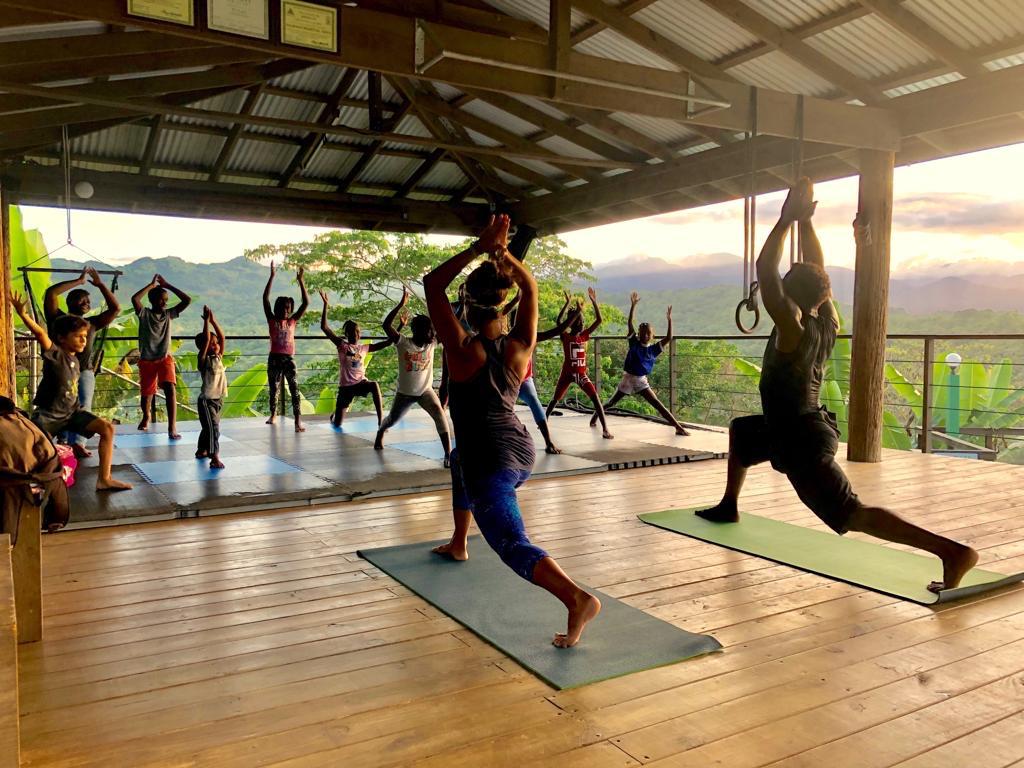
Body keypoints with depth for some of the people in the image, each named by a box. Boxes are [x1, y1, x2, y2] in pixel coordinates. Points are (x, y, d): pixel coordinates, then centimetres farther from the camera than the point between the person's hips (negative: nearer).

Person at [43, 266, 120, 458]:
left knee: (83, 405, -16)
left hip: (85, 372, 2)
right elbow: (50, 293, -3)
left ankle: (77, 442, -24)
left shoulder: (91, 323, 20)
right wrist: (79, 281, 3)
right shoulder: (58, 318, 11)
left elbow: (115, 309, 17)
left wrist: (100, 284, 16)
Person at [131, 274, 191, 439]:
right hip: (147, 360, 0)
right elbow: (134, 299, -25)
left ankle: (172, 428, -24)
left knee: (170, 390, -20)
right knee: (147, 393, 13)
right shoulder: (144, 314, -4)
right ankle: (146, 416, 47)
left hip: (165, 358, 1)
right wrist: (151, 285, -16)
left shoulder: (168, 314, 3)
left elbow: (188, 300, -3)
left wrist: (167, 285, -3)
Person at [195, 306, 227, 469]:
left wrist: (213, 320, 0)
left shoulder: (219, 358, 8)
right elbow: (206, 339, -22)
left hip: (218, 399, 7)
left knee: (210, 427, 20)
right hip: (206, 400, -7)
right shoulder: (203, 360, -10)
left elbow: (222, 337, 3)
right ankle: (214, 458, -17)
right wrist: (206, 321, -20)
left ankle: (201, 450, 37)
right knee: (212, 427, -14)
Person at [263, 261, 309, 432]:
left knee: (294, 389, -12)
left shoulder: (292, 321, 6)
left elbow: (306, 303, 0)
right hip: (274, 358, 0)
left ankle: (298, 421, -17)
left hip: (289, 359, 0)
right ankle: (273, 415, 35)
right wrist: (272, 276, -11)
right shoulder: (272, 320, 2)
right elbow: (265, 299, -7)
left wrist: (300, 280, -6)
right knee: (274, 389, 13)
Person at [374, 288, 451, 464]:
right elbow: (386, 325, -29)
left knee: (439, 412, -27)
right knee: (392, 419, 22)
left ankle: (448, 453, -27)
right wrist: (401, 305, -35)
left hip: (425, 390, 1)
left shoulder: (432, 343, -11)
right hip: (404, 392, -1)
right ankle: (380, 432, 59)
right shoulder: (403, 343, -18)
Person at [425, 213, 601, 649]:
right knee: (461, 460, 38)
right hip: (521, 449, 7)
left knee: (513, 547, -11)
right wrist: (505, 255, -4)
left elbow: (432, 285, -10)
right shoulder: (520, 343, -1)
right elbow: (531, 287, 12)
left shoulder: (463, 349, -14)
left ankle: (577, 598, -33)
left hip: (489, 459, -7)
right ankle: (458, 544, 49)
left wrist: (477, 249, -14)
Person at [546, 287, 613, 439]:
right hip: (567, 373, -2)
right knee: (555, 399, 12)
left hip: (581, 374, 2)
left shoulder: (584, 336, 3)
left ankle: (605, 429, -12)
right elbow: (559, 321, -26)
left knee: (595, 398, -11)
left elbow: (599, 320, -4)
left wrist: (594, 301, -10)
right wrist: (568, 303, -27)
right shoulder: (565, 336, -7)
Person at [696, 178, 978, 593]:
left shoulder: (793, 328, -22)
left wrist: (786, 219, -18)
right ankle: (729, 506, 42)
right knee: (740, 431, 32)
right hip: (802, 423, 10)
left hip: (801, 443, -10)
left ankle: (952, 551, -22)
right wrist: (805, 220, 5)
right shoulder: (828, 321, -1)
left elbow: (765, 271, -24)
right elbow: (816, 269, 8)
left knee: (852, 514, -14)